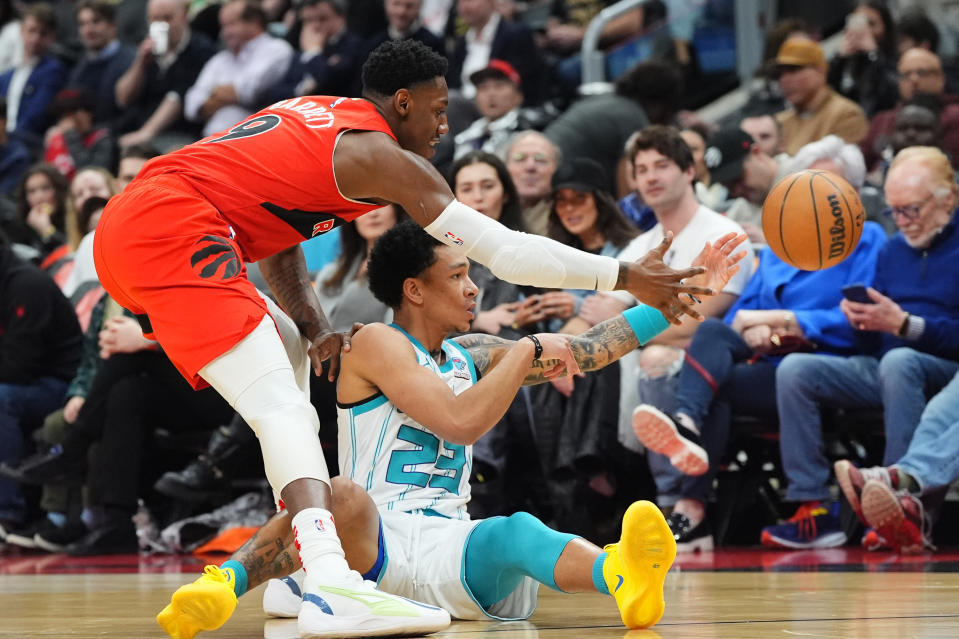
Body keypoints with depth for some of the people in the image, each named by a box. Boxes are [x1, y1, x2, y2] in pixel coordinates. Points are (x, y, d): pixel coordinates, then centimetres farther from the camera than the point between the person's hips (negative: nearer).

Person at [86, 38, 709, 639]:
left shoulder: (312, 117, 24)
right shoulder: (382, 156, -2)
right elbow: (504, 251, -4)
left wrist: (313, 326, 9)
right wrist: (628, 277, 1)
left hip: (125, 229, 10)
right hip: (173, 230, -10)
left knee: (283, 350, 26)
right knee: (282, 406, -20)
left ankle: (299, 567, 23)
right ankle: (331, 586, -41)